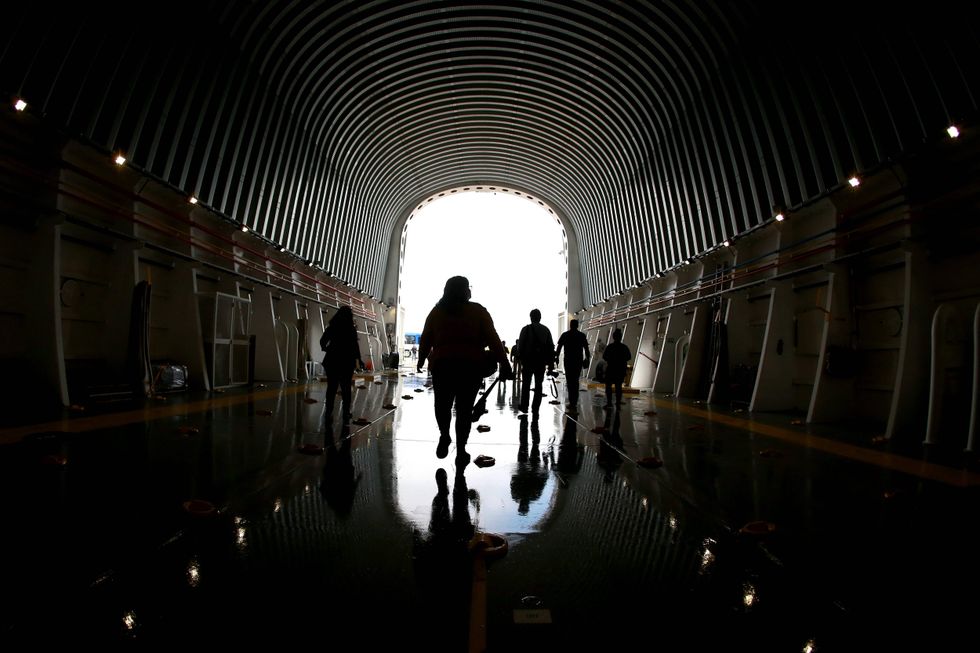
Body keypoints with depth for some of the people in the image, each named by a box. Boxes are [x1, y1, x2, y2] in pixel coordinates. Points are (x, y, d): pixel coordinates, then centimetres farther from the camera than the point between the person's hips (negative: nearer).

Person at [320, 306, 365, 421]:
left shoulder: (332, 327, 0)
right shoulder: (351, 329, -9)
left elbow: (323, 341, 1)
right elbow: (355, 346, -12)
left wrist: (325, 348, 21)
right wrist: (359, 359, -3)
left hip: (332, 360, 2)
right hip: (346, 361, -2)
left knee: (331, 387, 9)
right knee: (346, 387, 8)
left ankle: (328, 411, 9)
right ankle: (346, 412, 10)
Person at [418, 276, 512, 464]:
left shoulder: (436, 311, 9)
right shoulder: (478, 311, 3)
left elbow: (425, 339, 11)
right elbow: (492, 339, -3)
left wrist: (421, 360, 25)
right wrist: (504, 363, -1)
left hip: (442, 364, 2)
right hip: (471, 365, -1)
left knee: (443, 404, 19)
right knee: (464, 408, 6)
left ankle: (444, 436, 1)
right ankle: (460, 450, 8)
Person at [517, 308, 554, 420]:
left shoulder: (526, 329, -3)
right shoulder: (546, 330, 5)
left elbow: (520, 346, -8)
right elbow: (551, 348, 4)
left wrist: (521, 360, 0)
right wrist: (551, 364, 7)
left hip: (528, 361, -2)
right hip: (541, 361, 2)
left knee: (526, 384, 10)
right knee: (538, 385, 7)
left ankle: (524, 407, 9)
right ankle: (535, 410, 3)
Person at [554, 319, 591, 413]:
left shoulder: (565, 335, 2)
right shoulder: (582, 335, 5)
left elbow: (559, 347, 1)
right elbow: (586, 348, 4)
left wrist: (556, 357, 10)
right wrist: (587, 359, 12)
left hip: (568, 360, -2)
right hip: (578, 360, 2)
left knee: (570, 381, 0)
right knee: (575, 381, 11)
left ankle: (572, 403, -8)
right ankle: (574, 403, 11)